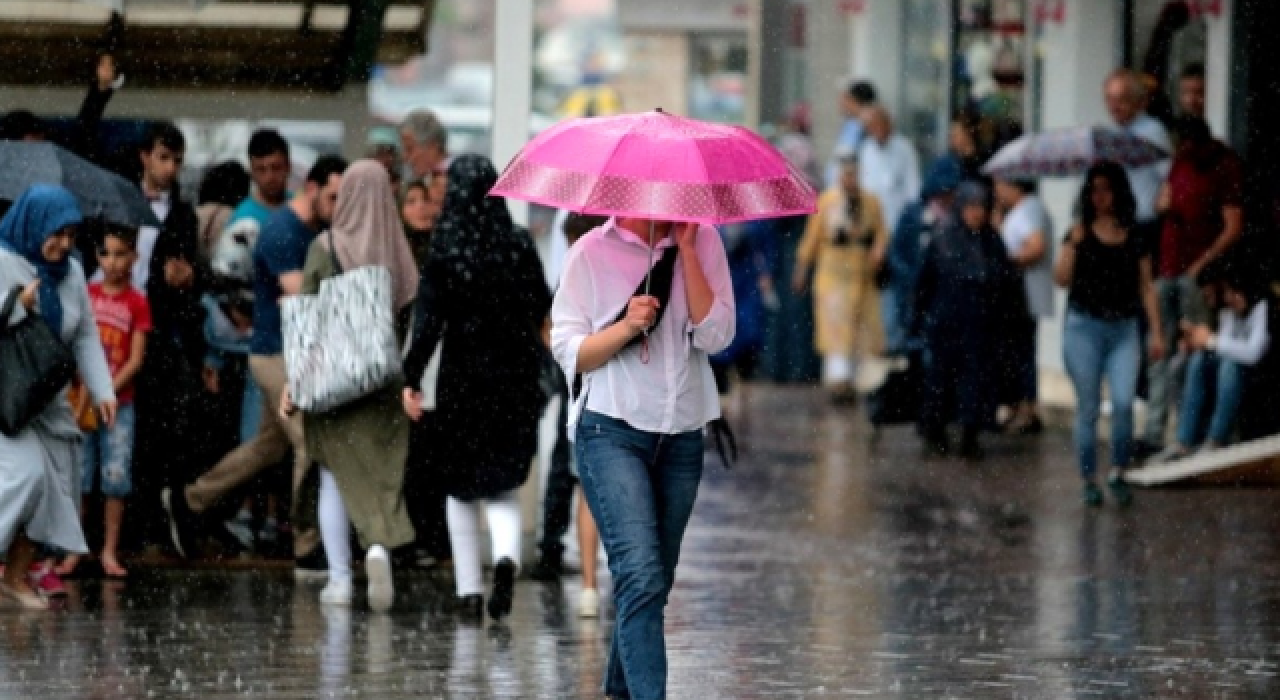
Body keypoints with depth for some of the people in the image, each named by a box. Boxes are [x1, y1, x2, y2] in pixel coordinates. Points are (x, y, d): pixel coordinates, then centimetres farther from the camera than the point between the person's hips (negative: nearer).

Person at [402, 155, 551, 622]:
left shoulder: (443, 249, -8)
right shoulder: (520, 245, -2)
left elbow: (428, 319, -13)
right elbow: (541, 311, 5)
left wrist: (411, 379, -10)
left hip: (462, 374, -1)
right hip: (514, 374, 2)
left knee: (461, 485, 13)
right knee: (502, 480, 11)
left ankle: (469, 590, 10)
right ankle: (507, 554, -19)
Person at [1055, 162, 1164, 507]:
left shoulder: (1134, 239, 7)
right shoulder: (1080, 234, 3)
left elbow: (1146, 287, 10)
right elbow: (1062, 279, -6)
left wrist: (1156, 331, 5)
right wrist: (1073, 243, -17)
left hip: (1124, 329, 1)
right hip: (1084, 326, -1)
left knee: (1124, 402, -14)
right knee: (1088, 408, 2)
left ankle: (1118, 473, 2)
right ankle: (1089, 479, 11)